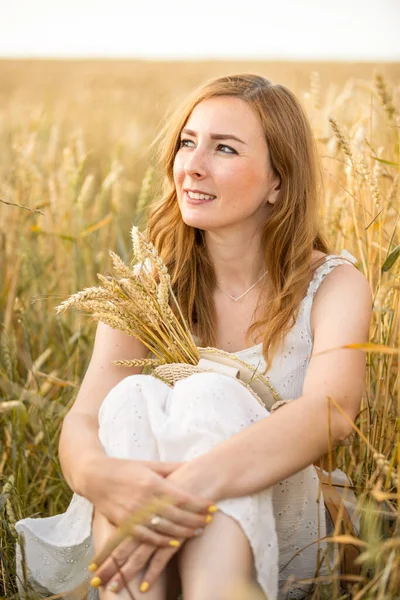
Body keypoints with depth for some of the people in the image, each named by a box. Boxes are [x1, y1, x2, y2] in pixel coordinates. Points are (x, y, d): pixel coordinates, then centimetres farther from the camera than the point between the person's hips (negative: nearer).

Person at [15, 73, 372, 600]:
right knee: (134, 398, -28)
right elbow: (83, 418, -13)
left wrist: (195, 483, -43)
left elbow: (332, 410, -26)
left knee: (210, 395, -30)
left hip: (272, 537, -1)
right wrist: (97, 473, -39)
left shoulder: (333, 285, -5)